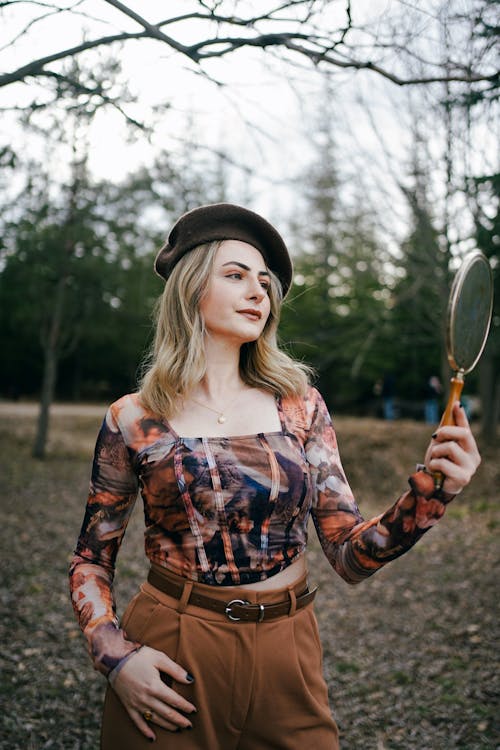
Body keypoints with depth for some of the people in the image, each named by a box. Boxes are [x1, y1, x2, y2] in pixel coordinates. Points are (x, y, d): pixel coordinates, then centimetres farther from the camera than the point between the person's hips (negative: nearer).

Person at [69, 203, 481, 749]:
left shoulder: (300, 406, -2)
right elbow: (91, 561, 3)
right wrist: (115, 657, -11)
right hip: (170, 660, -1)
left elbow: (351, 556, -5)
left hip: (287, 658, 2)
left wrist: (430, 491, -20)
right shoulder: (133, 420, -6)